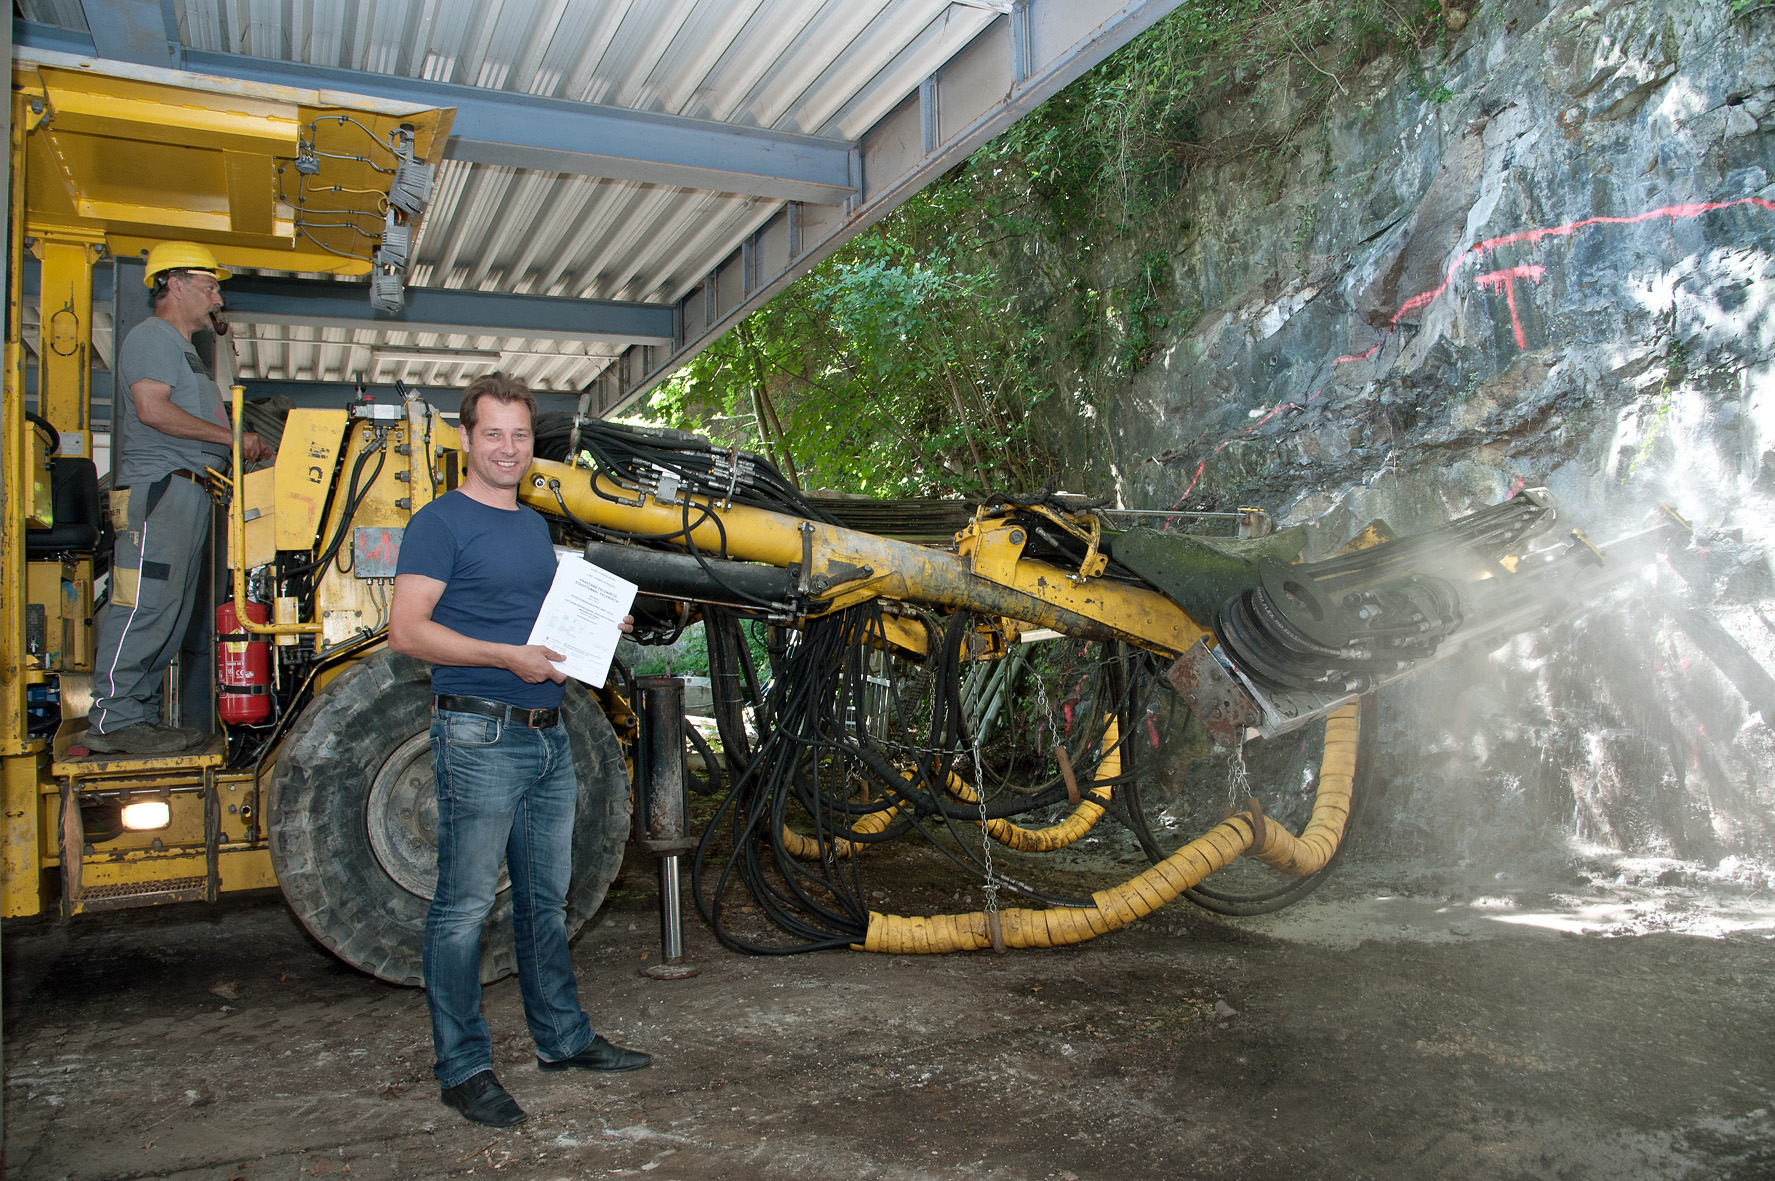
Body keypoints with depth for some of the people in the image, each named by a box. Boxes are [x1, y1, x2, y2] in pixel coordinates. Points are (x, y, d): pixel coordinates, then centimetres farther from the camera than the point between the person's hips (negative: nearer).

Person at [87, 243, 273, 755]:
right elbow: (152, 409, -18)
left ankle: (141, 714, 13)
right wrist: (230, 436, -15)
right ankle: (113, 721, -9)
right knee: (144, 607, -12)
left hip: (188, 494, 10)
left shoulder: (184, 348, 29)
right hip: (156, 488, -10)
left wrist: (253, 451, 19)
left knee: (171, 613, 9)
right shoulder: (152, 337, -3)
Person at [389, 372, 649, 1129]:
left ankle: (562, 1038, 29)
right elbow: (407, 630, -15)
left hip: (548, 735, 8)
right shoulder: (441, 523, -6)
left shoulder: (535, 526, 17)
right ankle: (463, 1067, 12)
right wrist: (508, 656, -23)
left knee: (546, 901, 17)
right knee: (464, 907, 0)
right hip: (479, 738, -8)